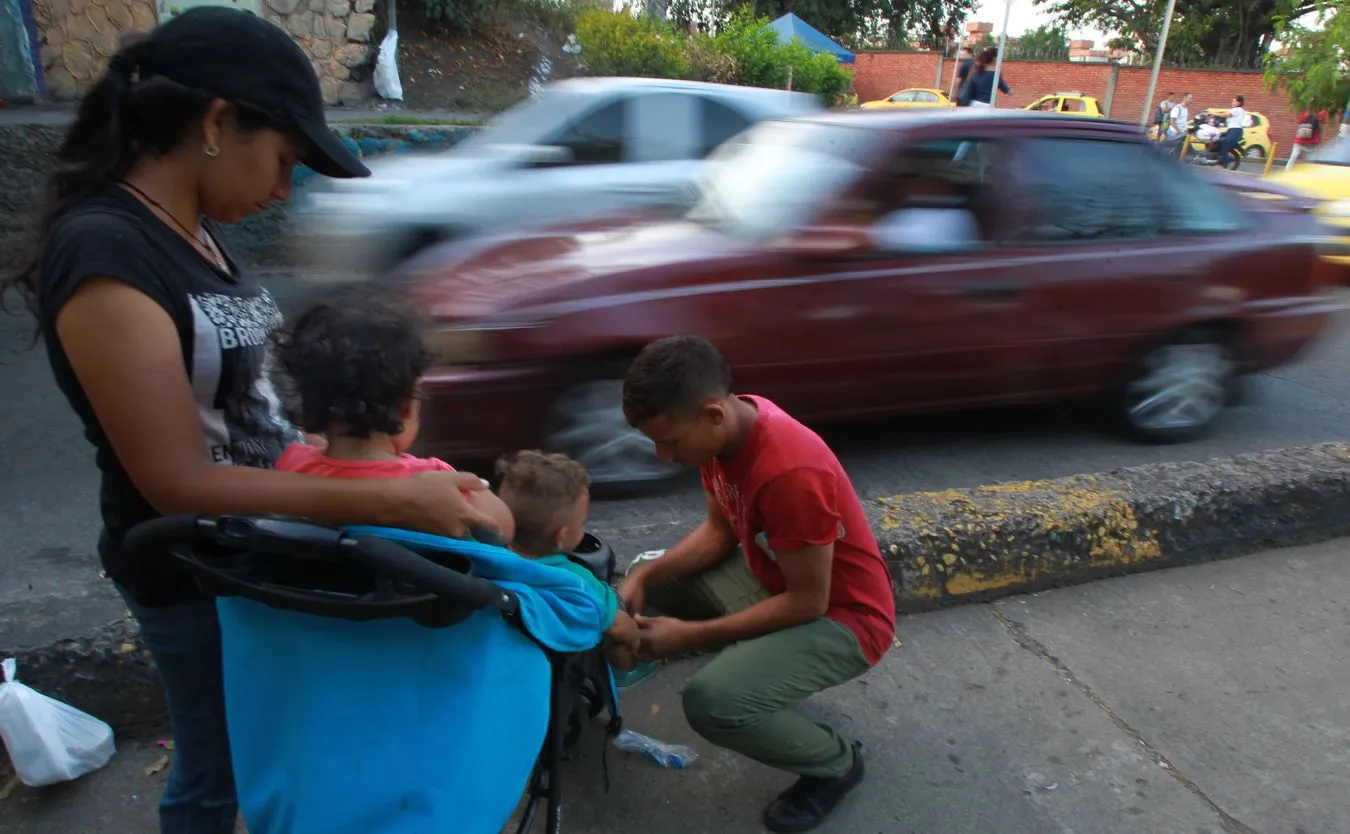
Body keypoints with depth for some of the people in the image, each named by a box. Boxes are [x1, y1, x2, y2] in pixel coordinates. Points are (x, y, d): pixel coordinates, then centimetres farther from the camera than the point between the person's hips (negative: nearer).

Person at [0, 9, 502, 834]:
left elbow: (236, 401, 6)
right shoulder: (104, 255, -26)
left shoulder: (198, 229, -1)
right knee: (217, 766, 17)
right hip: (193, 576, -7)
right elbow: (179, 482, -27)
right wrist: (392, 503, -30)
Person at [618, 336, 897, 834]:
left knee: (713, 703, -27)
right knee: (651, 579, 8)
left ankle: (836, 764, 2)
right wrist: (644, 575, -11)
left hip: (841, 617, -8)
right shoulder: (726, 426, -10)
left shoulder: (792, 472, -36)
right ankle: (759, 658, 17)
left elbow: (807, 602, -26)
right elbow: (719, 529, 3)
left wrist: (691, 635, -23)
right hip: (773, 576, 8)